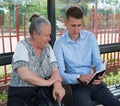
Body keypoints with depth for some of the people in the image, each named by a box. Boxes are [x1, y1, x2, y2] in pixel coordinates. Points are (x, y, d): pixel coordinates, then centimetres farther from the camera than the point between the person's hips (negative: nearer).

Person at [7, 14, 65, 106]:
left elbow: (55, 71, 1)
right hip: (21, 93, -4)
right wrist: (47, 82, -12)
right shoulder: (22, 46, -8)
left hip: (44, 91, 4)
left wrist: (57, 86, -19)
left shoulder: (48, 47, 7)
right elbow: (24, 74, -20)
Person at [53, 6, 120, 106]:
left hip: (94, 82, 4)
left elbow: (98, 62, 4)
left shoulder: (90, 37, 5)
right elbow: (60, 73, -11)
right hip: (75, 84, -3)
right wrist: (79, 77, -27)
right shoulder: (59, 43, -6)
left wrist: (100, 75, -18)